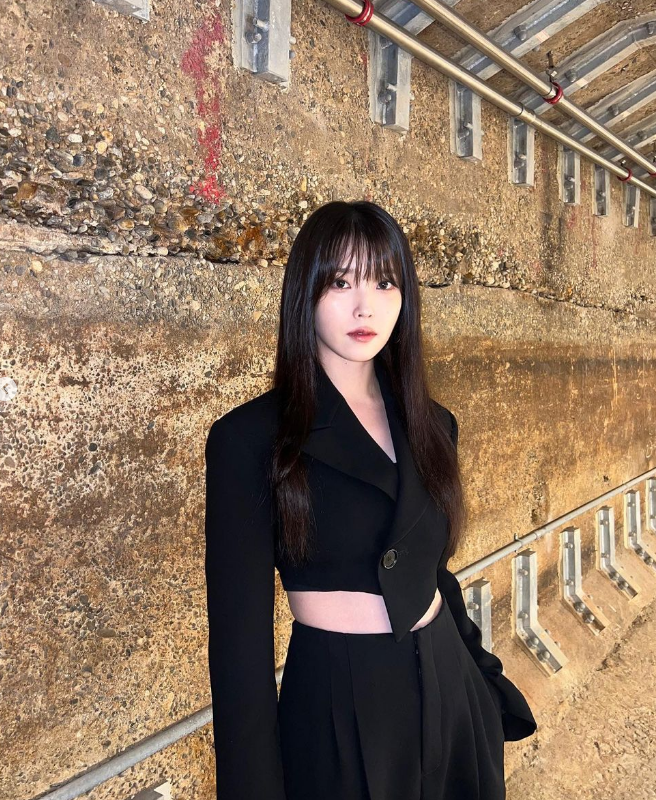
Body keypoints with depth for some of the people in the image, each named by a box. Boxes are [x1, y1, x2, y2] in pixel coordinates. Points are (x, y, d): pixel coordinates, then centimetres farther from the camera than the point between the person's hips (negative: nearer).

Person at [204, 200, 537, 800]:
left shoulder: (433, 425, 1)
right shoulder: (249, 439, -15)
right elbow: (240, 632, -13)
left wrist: (490, 684, 15)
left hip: (452, 698, 5)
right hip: (335, 709, -4)